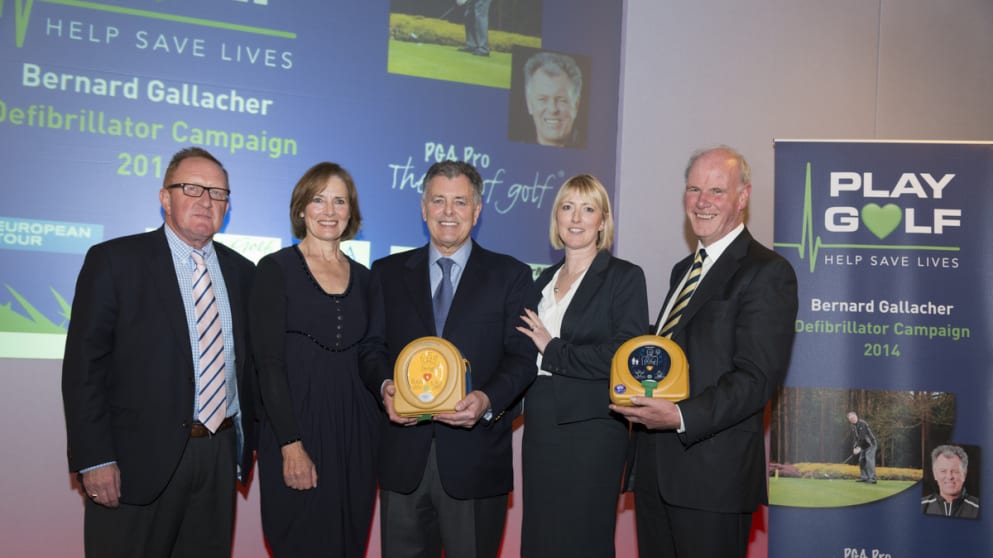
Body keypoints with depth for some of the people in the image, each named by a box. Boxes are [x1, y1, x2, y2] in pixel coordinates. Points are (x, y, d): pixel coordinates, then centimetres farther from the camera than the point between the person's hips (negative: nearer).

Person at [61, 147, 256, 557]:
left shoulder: (241, 272, 9)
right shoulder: (114, 261, -5)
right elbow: (84, 366, -8)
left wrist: (246, 444, 8)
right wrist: (95, 460, -13)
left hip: (221, 457, 4)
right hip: (141, 459, -4)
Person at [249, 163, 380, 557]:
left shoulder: (362, 277, 11)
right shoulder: (276, 269, -4)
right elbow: (269, 362, -10)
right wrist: (291, 445, -16)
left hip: (355, 430, 5)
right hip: (297, 425, -4)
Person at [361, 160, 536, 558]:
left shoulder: (511, 276, 4)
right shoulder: (388, 273, 11)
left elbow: (523, 356, -1)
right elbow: (372, 348, 9)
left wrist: (489, 399, -19)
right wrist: (385, 386, -12)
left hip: (475, 455, -2)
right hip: (403, 455, 2)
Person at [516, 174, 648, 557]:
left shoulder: (625, 277, -5)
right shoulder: (545, 279, 13)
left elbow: (623, 356, -16)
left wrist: (552, 350, -12)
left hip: (591, 428, -5)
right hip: (541, 425, 6)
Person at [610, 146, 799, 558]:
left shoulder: (767, 272, -9)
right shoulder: (683, 269, 18)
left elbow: (758, 377, -17)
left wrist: (682, 416, -25)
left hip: (713, 473, -7)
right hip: (656, 466, 8)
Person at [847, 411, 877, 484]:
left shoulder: (862, 424, -22)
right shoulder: (853, 426, 3)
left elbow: (861, 437, -27)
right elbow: (854, 438, -4)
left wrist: (858, 447, -30)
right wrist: (854, 448, -17)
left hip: (870, 444, -8)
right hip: (863, 446, 8)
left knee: (869, 460, -18)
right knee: (861, 460, 5)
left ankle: (872, 478, -20)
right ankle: (864, 477, 12)